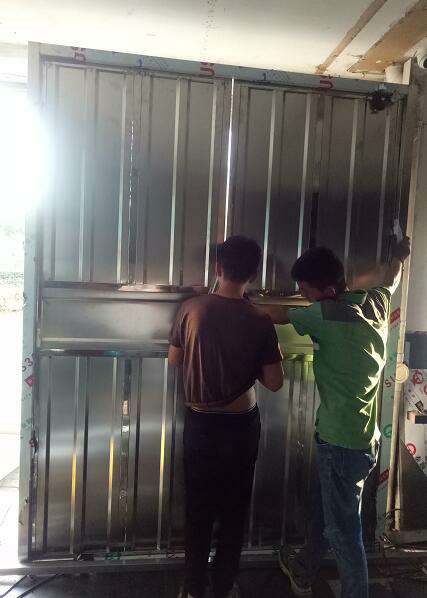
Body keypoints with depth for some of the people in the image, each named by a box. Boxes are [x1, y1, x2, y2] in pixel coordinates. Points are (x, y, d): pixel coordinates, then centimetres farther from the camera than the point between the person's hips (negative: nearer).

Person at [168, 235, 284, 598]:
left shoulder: (192, 308, -11)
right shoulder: (260, 322, -14)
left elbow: (174, 359, 1)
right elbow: (274, 383, -10)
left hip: (199, 422, 2)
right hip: (241, 425, -1)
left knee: (198, 508, 16)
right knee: (234, 509, 17)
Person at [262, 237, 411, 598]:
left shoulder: (327, 314, -22)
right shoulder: (376, 302, 2)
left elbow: (276, 315, -13)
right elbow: (392, 281, 23)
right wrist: (400, 255, 43)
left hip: (342, 442, -9)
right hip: (362, 434, 9)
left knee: (343, 530, 7)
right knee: (322, 510, 27)